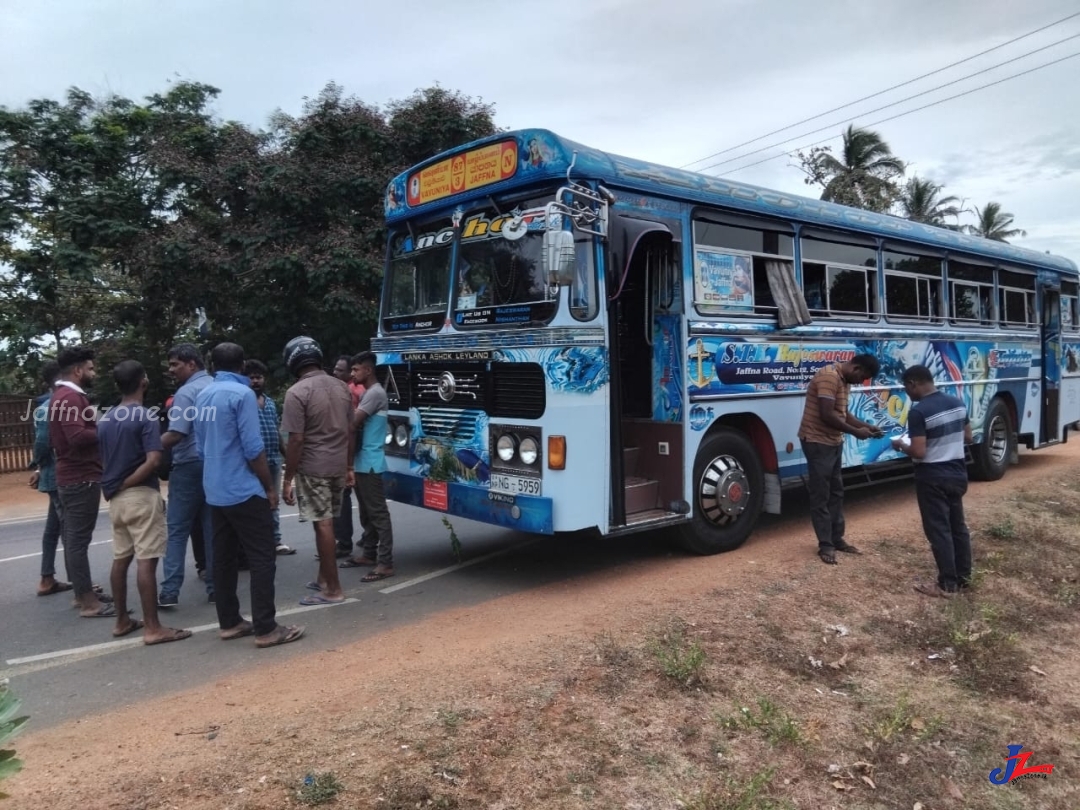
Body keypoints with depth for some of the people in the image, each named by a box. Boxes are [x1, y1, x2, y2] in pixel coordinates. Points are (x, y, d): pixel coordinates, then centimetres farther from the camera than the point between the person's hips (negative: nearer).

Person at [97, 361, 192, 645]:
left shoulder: (104, 419, 11)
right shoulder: (146, 417, -12)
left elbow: (104, 461, 15)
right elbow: (152, 461, -21)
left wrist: (114, 488, 15)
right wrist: (125, 484, -12)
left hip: (116, 499, 8)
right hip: (141, 495, -8)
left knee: (120, 559, 15)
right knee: (146, 561, -6)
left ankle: (122, 621, 25)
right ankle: (153, 628, -4)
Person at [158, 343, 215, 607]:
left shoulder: (186, 392, -12)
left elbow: (176, 435, -19)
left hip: (190, 467, -6)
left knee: (177, 531, 0)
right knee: (212, 529, 9)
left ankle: (169, 591, -1)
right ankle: (215, 587, 11)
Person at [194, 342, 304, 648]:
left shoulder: (203, 396, 9)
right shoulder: (241, 394, -14)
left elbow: (201, 446, 16)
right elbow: (253, 448, -17)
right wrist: (269, 487, -8)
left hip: (215, 491, 8)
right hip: (244, 490, -8)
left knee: (224, 557, 12)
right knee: (262, 558, -3)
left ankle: (229, 623, 20)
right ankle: (265, 629, -2)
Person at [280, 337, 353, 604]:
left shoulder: (297, 392, -13)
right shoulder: (341, 387, 7)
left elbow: (296, 440, -16)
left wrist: (287, 479, -9)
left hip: (313, 468, -6)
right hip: (338, 466, 7)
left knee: (323, 525, -2)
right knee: (326, 523, 16)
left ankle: (333, 589, 4)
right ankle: (323, 578, 26)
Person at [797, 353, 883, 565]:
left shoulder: (845, 380, 10)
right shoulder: (829, 376, -21)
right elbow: (827, 415, -25)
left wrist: (867, 426, 5)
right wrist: (855, 432, -16)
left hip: (834, 442, 10)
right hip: (817, 442, -10)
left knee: (836, 492, 16)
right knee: (821, 495, -2)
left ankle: (837, 539, 26)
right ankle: (825, 545, 6)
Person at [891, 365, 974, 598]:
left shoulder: (919, 412, -21)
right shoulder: (958, 403, 3)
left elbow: (918, 452, -23)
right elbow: (967, 438, 12)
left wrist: (901, 445, -4)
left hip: (932, 478, -8)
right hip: (958, 473, 8)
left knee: (938, 529, 1)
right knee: (958, 525, 18)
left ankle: (948, 584, 7)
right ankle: (963, 577, 27)